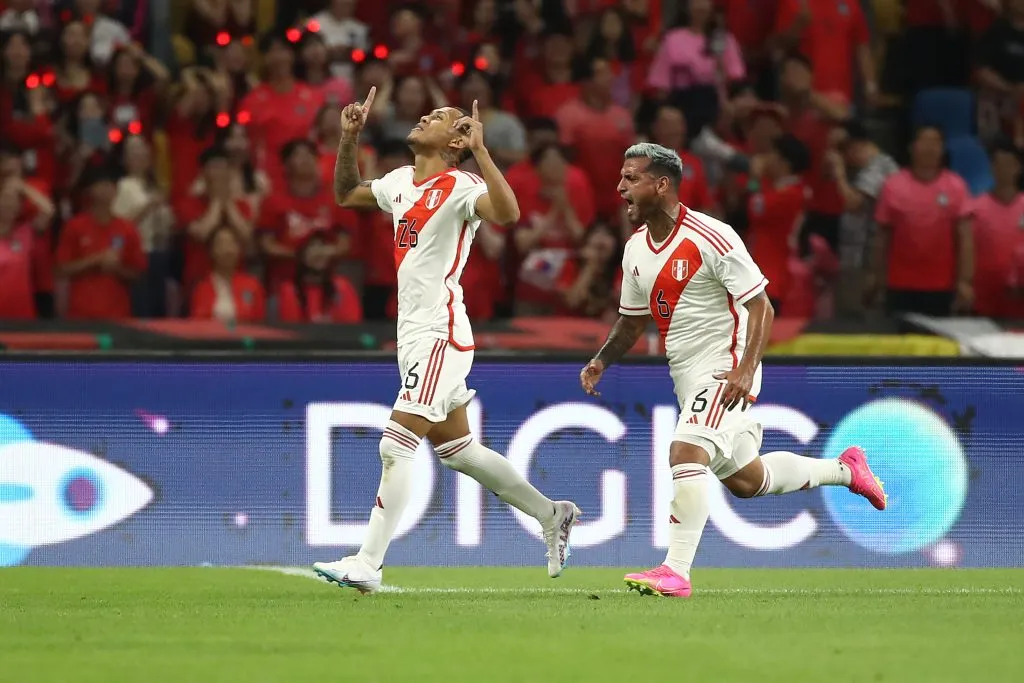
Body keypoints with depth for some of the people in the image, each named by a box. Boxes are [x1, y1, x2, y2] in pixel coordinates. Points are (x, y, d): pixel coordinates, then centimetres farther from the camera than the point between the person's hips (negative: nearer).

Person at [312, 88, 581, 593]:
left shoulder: (460, 187, -12)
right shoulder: (400, 182, 13)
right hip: (414, 334, 9)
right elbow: (346, 195, 29)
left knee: (396, 446, -13)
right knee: (456, 449, 15)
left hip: (440, 333, -9)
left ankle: (367, 565, -13)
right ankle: (551, 514, 28)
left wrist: (480, 150, -32)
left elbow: (507, 212, -31)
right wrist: (349, 138, 16)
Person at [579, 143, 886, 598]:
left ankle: (677, 571, -26)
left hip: (725, 369, -9)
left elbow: (761, 306, -16)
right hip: (687, 374, 9)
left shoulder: (711, 238, -17)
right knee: (744, 480, 17)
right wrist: (601, 361, 2)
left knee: (686, 452, -26)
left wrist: (746, 369, -28)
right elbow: (632, 321, 19)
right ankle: (845, 470, 38)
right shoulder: (635, 249, 6)